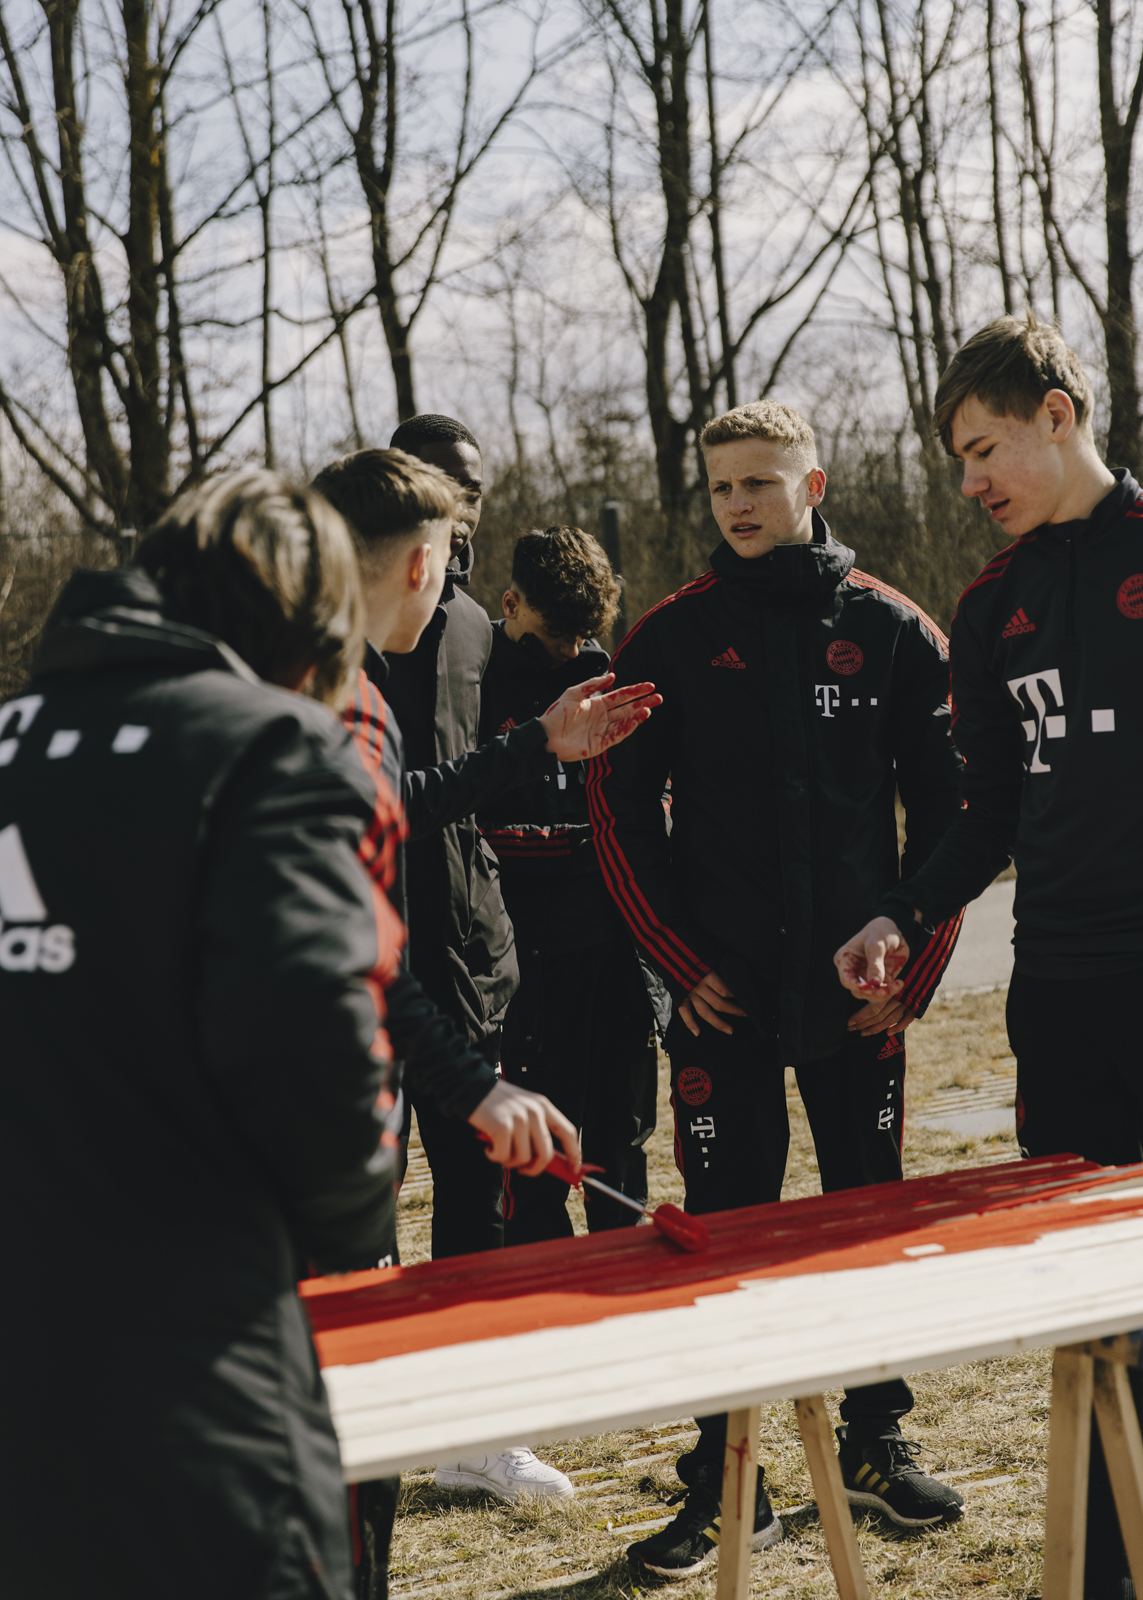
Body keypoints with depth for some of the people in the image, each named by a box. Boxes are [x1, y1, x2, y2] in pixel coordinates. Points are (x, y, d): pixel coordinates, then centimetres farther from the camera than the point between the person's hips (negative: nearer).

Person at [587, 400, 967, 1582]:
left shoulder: (893, 632, 2)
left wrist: (915, 967, -3)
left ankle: (874, 1443, 30)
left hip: (859, 991, 1)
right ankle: (726, 1489, 12)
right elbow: (618, 810, 2)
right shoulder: (671, 640, 1)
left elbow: (947, 808, 3)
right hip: (725, 996, -1)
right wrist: (682, 962, -4)